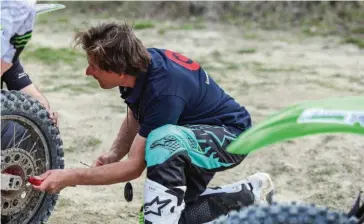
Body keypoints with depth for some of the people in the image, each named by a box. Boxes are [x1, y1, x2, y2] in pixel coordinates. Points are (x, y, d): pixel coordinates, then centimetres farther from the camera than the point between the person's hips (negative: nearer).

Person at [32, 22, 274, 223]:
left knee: (163, 139, -39)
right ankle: (249, 196, 20)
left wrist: (69, 177, -29)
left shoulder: (163, 91, -36)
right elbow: (135, 118, 10)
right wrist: (114, 154, -9)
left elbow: (135, 166, -29)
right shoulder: (140, 64, -11)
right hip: (195, 133, 9)